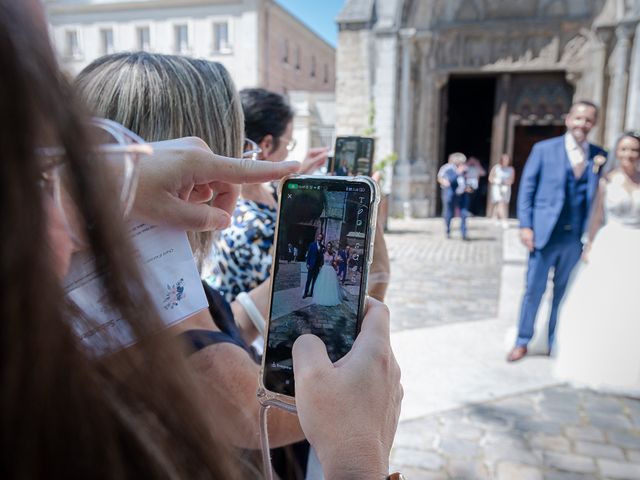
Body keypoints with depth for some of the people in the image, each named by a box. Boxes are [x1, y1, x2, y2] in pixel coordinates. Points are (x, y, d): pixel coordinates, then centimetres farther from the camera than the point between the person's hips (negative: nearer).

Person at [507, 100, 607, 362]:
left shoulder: (599, 155, 6)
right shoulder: (544, 149, -1)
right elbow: (527, 188, -1)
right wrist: (525, 226, -8)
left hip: (576, 237, 2)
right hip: (545, 233, -2)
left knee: (564, 292, 13)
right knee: (533, 290, 5)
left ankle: (556, 342, 28)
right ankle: (522, 342, 19)